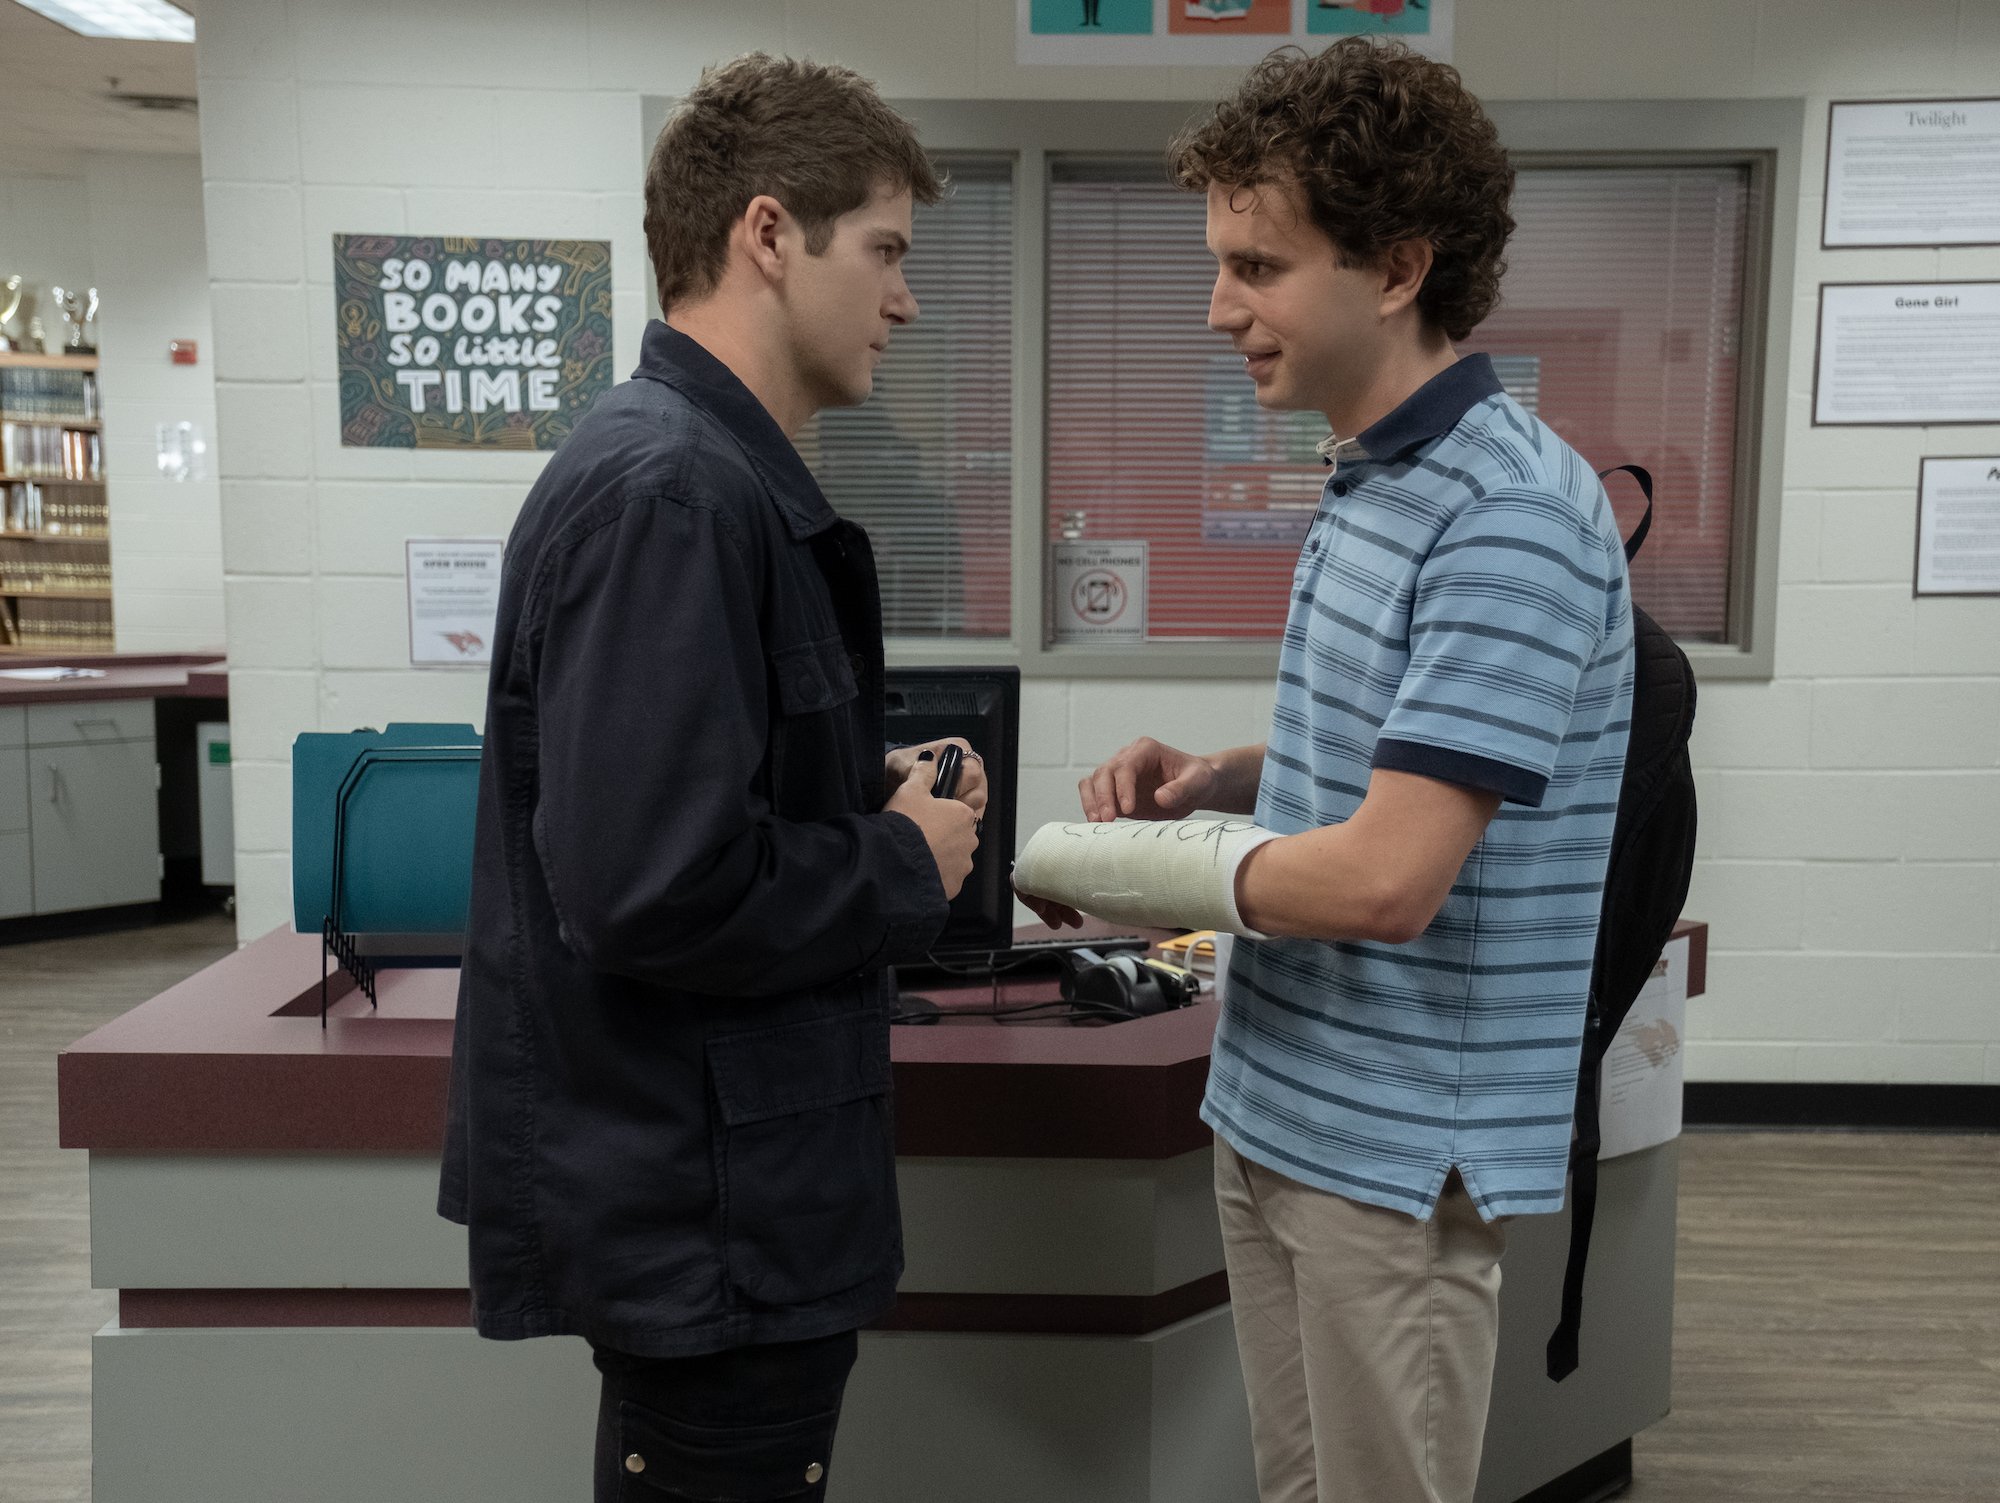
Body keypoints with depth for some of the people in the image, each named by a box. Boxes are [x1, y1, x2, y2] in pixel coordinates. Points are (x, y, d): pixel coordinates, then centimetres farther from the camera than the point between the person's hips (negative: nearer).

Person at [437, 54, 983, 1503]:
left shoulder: (697, 468, 10)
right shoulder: (674, 491, -23)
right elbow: (654, 891, -30)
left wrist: (868, 796, 3)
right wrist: (907, 868, -14)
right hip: (707, 1215, -10)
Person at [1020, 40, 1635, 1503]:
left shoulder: (1512, 518, -22)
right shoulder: (1368, 483, 8)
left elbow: (1382, 880, -26)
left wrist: (1110, 864, -12)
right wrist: (1221, 778, 0)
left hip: (1396, 1151, -8)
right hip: (1275, 1109, 8)